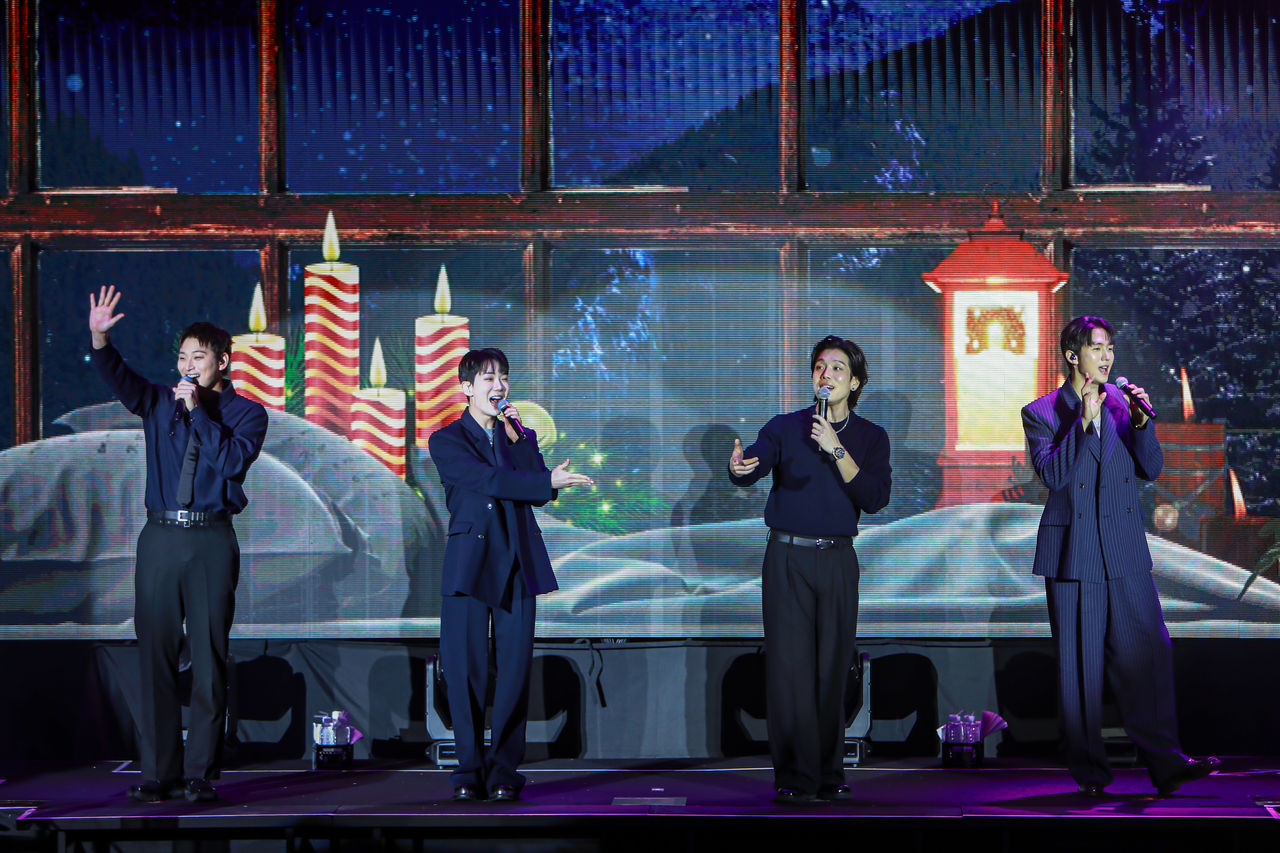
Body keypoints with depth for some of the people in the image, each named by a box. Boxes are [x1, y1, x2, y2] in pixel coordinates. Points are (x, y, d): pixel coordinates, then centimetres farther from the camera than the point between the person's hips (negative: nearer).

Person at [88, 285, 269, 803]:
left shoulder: (245, 412, 6)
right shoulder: (160, 403, 14)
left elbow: (233, 459, -11)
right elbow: (118, 378, -3)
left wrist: (198, 411, -9)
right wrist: (99, 337, -20)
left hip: (212, 541, -3)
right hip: (160, 538, 3)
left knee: (209, 659, -4)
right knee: (156, 657, 1)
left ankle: (200, 774, 0)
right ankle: (158, 774, 6)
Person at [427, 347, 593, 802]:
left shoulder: (517, 435, 18)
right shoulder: (446, 440, 7)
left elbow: (539, 493, 3)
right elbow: (487, 479, -10)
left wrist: (519, 438, -2)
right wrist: (548, 482, -18)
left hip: (517, 563, 3)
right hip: (469, 563, -3)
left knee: (515, 668, -3)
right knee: (464, 669, -5)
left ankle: (503, 771, 2)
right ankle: (470, 770, 3)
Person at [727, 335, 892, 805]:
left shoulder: (870, 437, 8)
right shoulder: (786, 427, 5)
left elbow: (875, 498, -6)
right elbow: (753, 464, -12)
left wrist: (837, 450, -14)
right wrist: (738, 467, -36)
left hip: (838, 559, 1)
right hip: (788, 558, -1)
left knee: (833, 668, 3)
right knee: (789, 665, -8)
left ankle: (829, 773, 12)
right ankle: (795, 778, -7)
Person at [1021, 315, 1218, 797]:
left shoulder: (1123, 403, 11)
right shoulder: (1042, 412, 1)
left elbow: (1152, 470, 7)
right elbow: (1052, 474, -11)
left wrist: (1139, 421, -8)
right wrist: (1084, 421, -17)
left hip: (1126, 552, 3)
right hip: (1073, 553, -3)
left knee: (1149, 653, -4)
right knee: (1080, 665, 0)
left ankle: (1164, 762, 0)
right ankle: (1089, 771, 8)